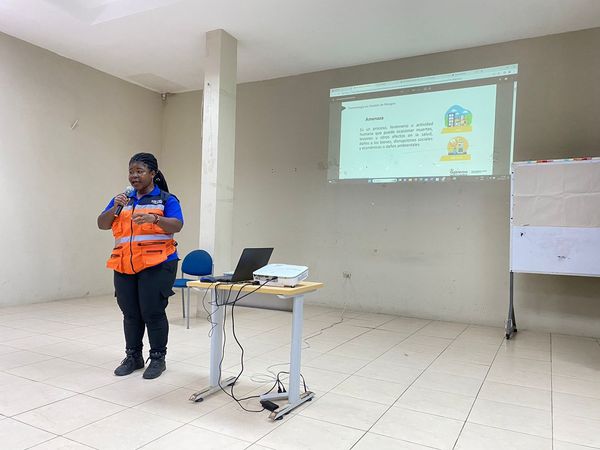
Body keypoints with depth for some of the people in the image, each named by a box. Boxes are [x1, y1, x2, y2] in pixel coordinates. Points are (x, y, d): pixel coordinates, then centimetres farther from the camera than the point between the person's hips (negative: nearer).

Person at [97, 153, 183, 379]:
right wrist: (115, 208, -10)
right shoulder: (122, 199, 14)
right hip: (124, 266, 5)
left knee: (152, 313, -1)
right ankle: (133, 357, 26)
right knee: (130, 314, 11)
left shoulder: (166, 199, 1)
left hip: (156, 265, -4)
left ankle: (158, 358, 14)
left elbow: (177, 226, -11)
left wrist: (154, 218, -29)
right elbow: (102, 224, 9)